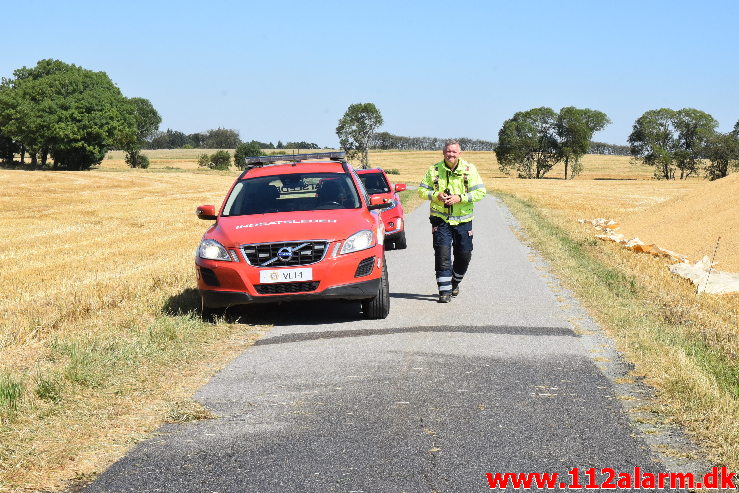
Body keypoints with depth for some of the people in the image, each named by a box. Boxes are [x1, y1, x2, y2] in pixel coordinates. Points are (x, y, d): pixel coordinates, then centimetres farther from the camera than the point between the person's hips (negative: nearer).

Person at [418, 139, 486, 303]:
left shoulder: (470, 169, -1)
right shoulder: (434, 170, 2)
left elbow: (480, 192, -4)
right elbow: (422, 190, 6)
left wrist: (460, 198, -17)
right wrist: (436, 196, -14)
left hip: (463, 220, 1)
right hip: (441, 220, -1)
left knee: (464, 255, 7)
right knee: (442, 254, -10)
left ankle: (455, 282, 33)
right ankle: (444, 290, -6)